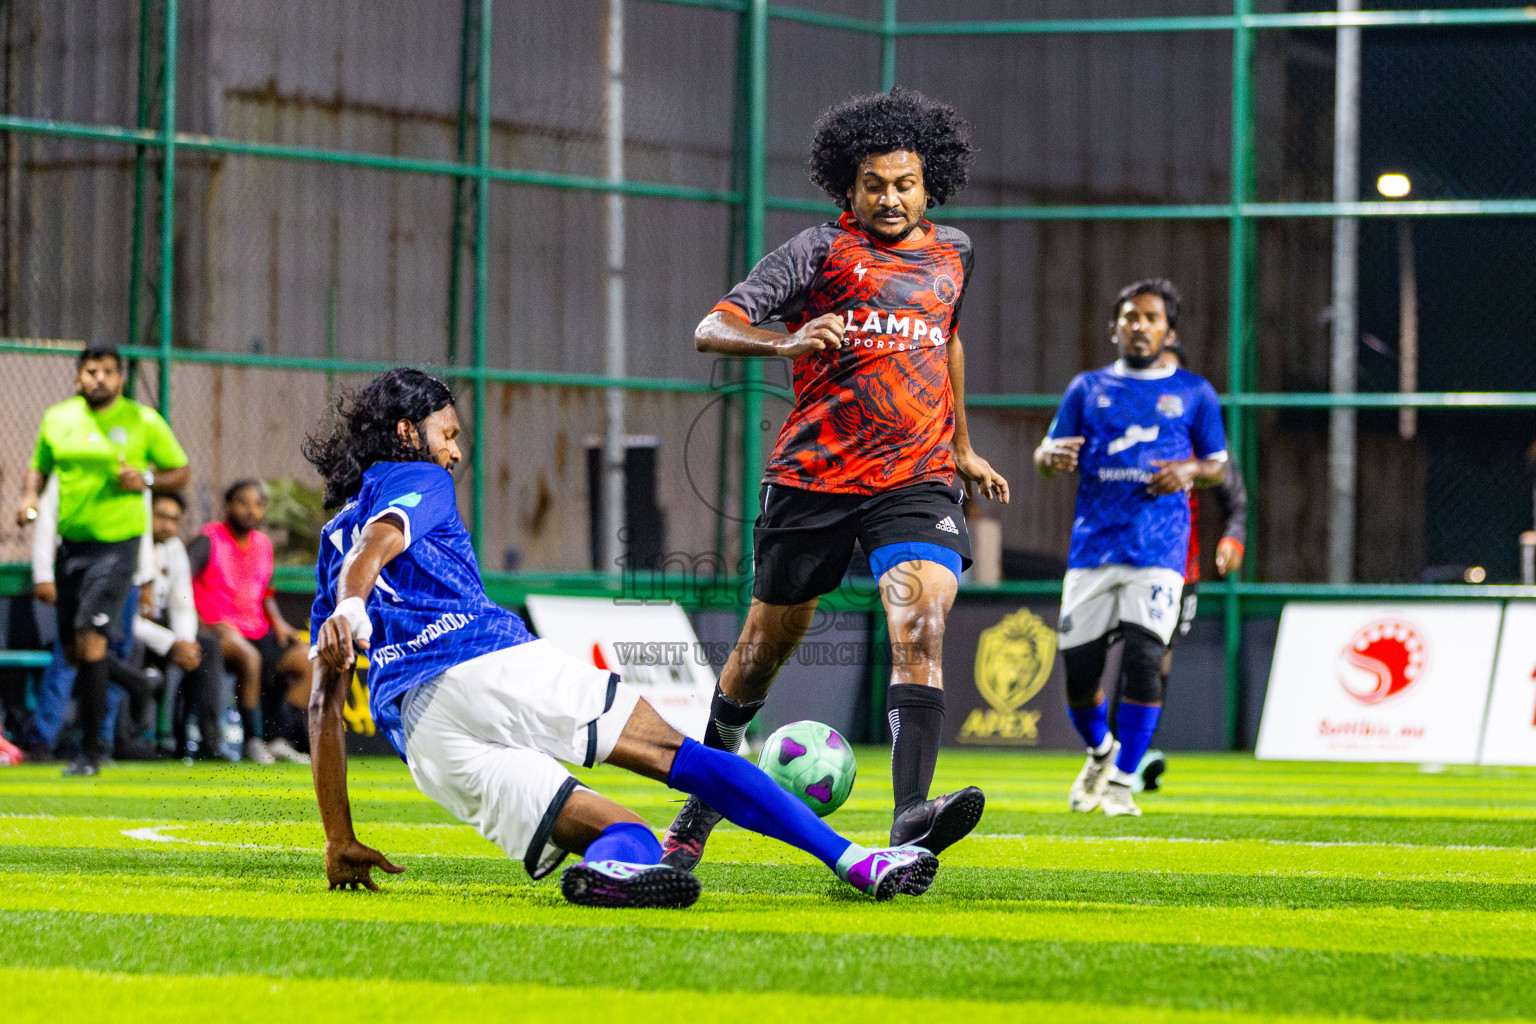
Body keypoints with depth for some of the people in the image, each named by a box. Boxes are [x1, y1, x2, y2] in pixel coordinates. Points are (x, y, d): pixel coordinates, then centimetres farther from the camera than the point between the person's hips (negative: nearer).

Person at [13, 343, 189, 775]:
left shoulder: (143, 421, -2)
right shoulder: (57, 419, 7)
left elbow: (181, 471, 7)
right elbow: (40, 466, 22)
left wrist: (146, 480, -13)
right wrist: (30, 496, 1)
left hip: (116, 542, -5)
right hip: (70, 542, 5)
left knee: (90, 636, -18)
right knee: (73, 651, 8)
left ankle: (90, 749, -14)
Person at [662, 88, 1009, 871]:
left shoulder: (951, 251, 13)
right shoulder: (819, 251, -2)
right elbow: (712, 329, -11)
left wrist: (962, 448, 37)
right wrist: (785, 342, -31)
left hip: (917, 477, 2)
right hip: (814, 476, -2)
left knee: (921, 627, -22)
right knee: (766, 646, 10)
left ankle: (911, 820, -35)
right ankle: (705, 795, 35)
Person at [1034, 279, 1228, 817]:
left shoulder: (1193, 393, 11)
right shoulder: (1088, 389, 14)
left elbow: (1219, 464, 16)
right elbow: (1048, 455, 13)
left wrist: (1190, 471, -7)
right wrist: (1052, 456, -12)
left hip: (1159, 549, -2)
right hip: (1093, 545, 2)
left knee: (1144, 659, -16)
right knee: (1078, 665, 0)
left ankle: (1122, 782, -7)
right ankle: (1100, 751, 30)